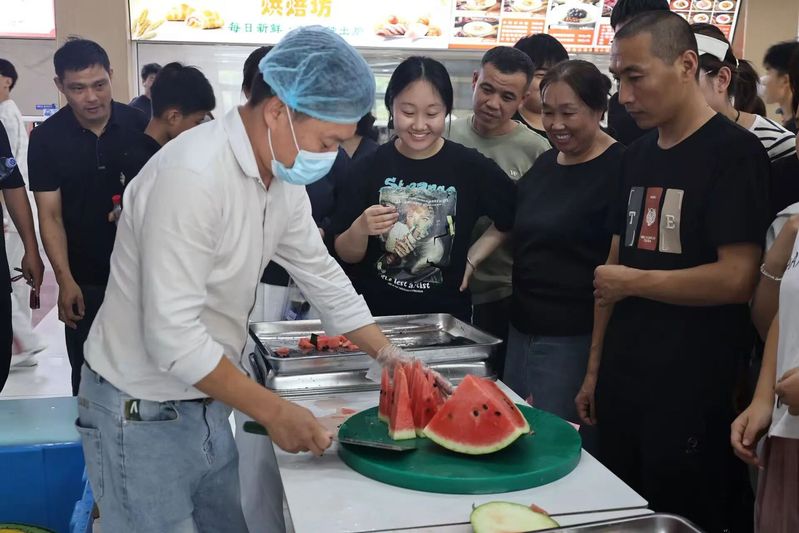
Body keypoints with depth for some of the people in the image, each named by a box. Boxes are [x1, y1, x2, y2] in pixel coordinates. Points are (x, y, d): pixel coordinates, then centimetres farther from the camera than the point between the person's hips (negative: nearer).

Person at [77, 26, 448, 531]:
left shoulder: (283, 175, -1)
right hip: (141, 414, -7)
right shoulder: (193, 176, -28)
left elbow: (321, 274, 10)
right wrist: (273, 410, -21)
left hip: (206, 402, 8)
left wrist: (390, 354, 4)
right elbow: (173, 338, -28)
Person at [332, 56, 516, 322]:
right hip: (373, 314, 0)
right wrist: (360, 229, -23)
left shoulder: (471, 166, -7)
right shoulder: (368, 169, -8)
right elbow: (347, 255, -4)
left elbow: (512, 219, 7)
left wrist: (472, 259, -2)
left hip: (445, 315, 0)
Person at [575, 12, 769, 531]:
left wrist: (632, 283, -9)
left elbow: (737, 278, -20)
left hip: (693, 393, -6)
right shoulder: (638, 155, 10)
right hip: (622, 381, 7)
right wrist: (595, 368, 10)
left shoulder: (734, 152, -11)